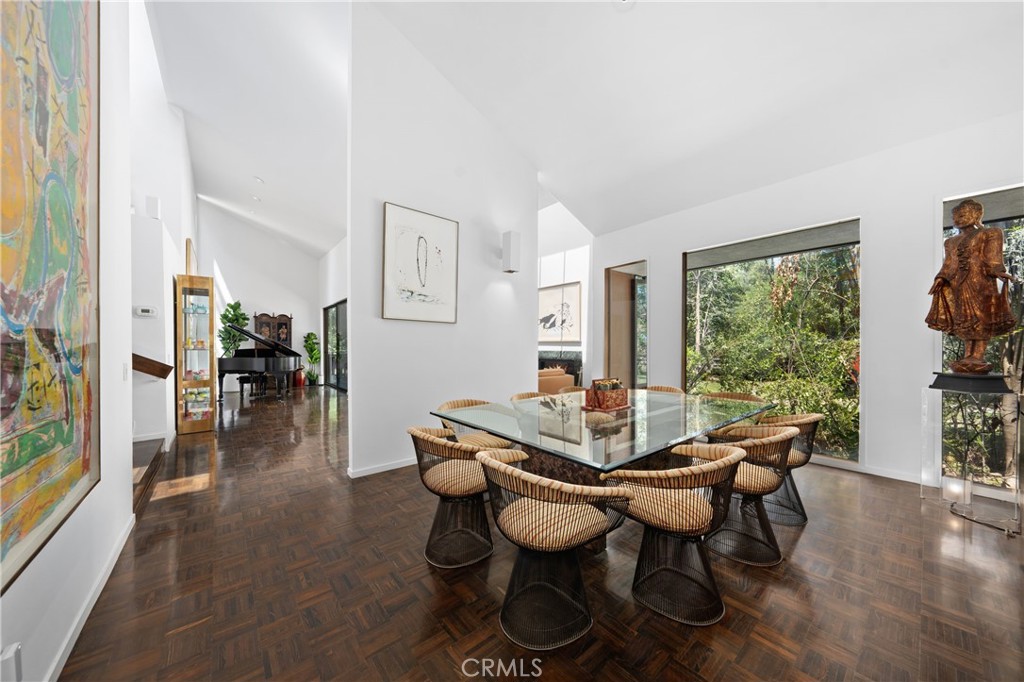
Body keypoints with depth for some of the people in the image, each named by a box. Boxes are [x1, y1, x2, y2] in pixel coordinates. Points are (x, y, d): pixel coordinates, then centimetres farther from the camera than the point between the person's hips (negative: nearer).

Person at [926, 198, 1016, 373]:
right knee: (966, 321, 3)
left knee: (981, 318, -6)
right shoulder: (952, 241, 20)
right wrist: (940, 280, 0)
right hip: (959, 284, 4)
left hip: (981, 281, -4)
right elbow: (948, 264, 14)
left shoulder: (989, 234, 9)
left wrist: (999, 272, -19)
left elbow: (993, 259, -3)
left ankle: (978, 358, -6)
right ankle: (967, 358, 4)